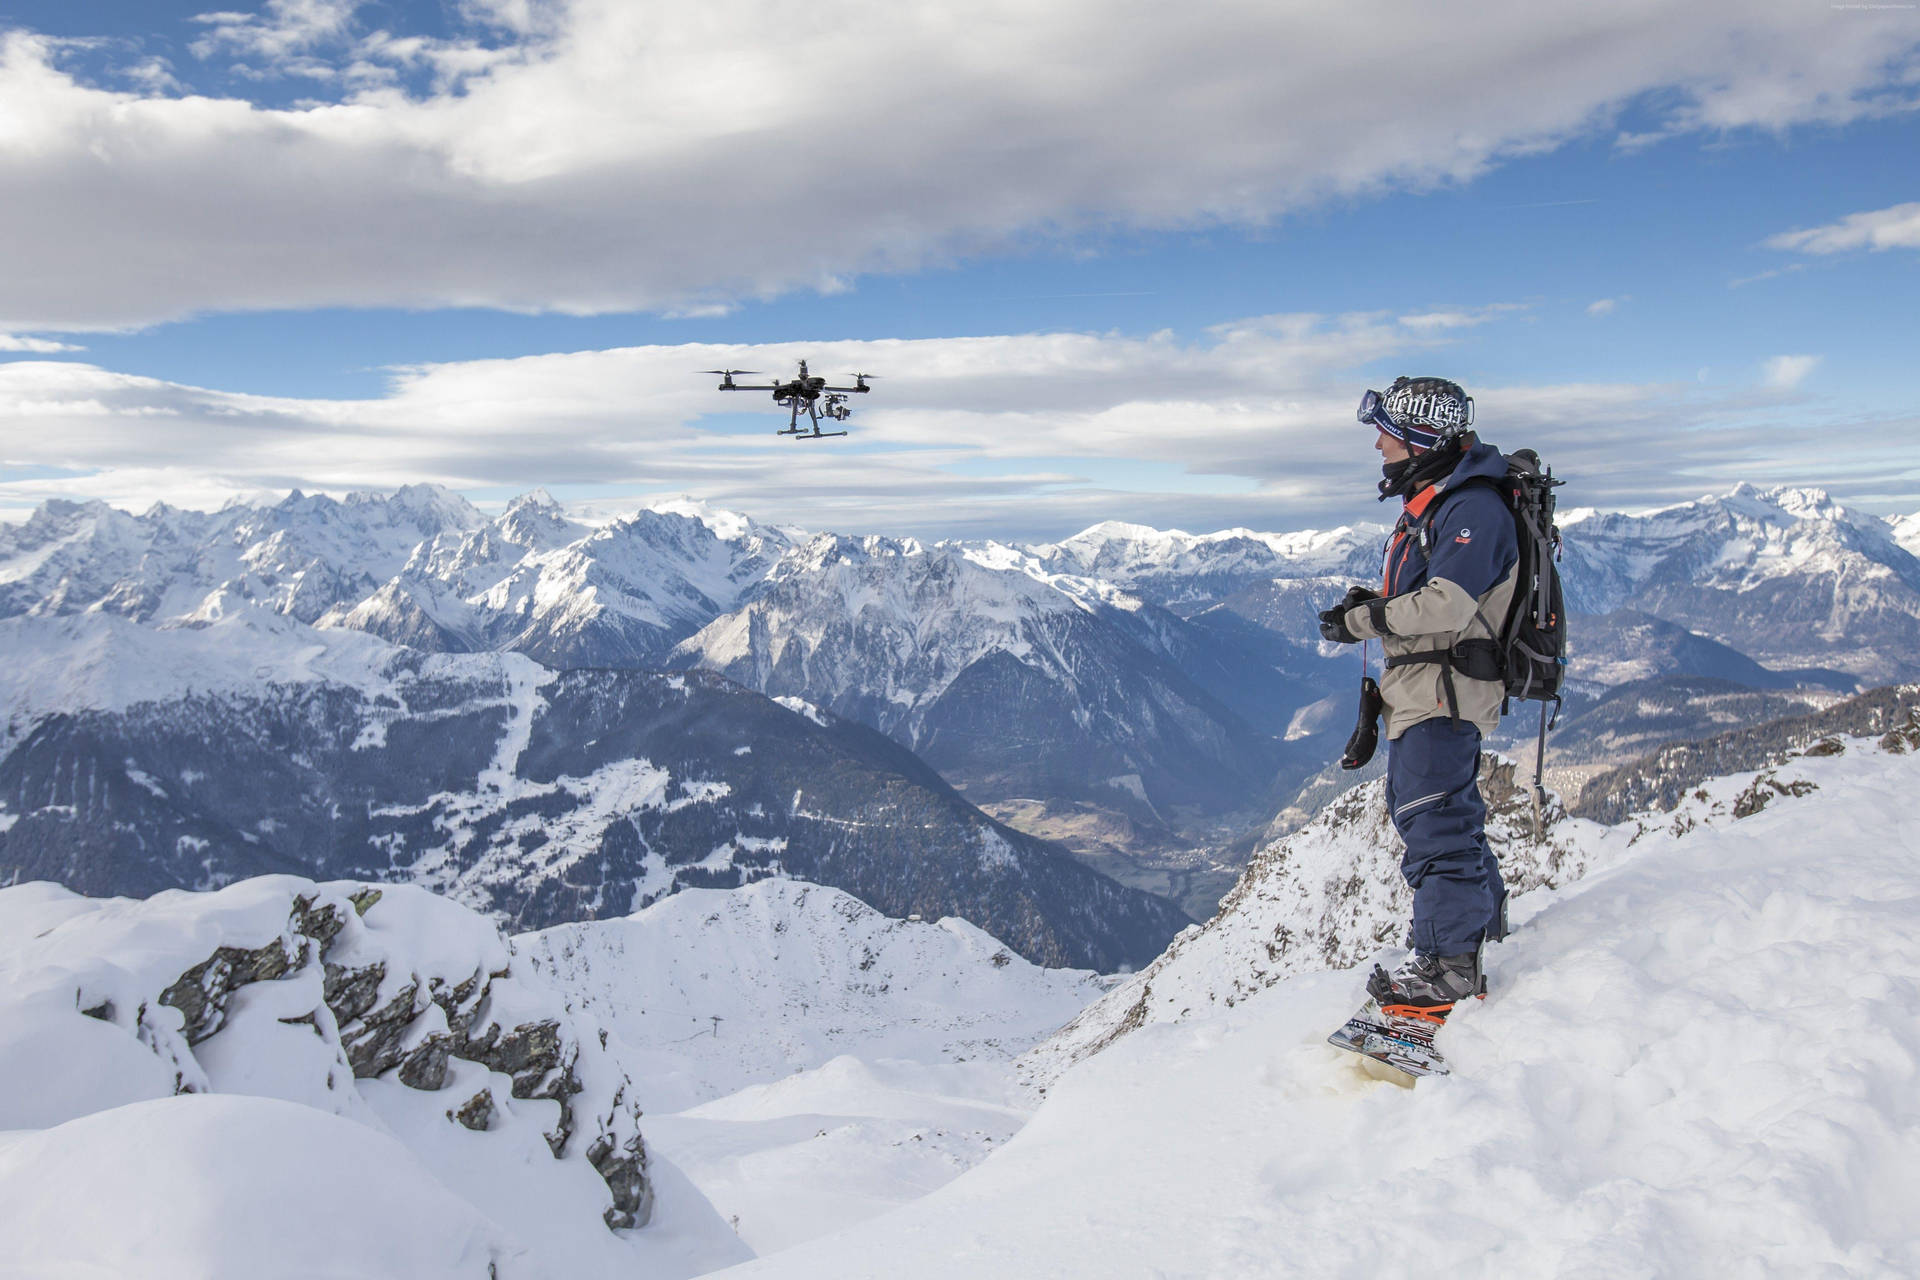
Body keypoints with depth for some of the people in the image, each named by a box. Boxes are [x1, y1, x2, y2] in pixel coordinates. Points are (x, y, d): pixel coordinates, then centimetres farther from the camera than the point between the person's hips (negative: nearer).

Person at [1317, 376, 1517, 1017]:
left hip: (1443, 692, -11)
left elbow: (1446, 604, -27)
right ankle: (1481, 913, 37)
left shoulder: (1470, 507, -17)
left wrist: (1362, 621, -19)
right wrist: (1369, 602, 2)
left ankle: (1448, 966, 2)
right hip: (1419, 692, 11)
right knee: (1418, 808, 21)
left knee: (1435, 820, -7)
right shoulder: (1429, 502, 16)